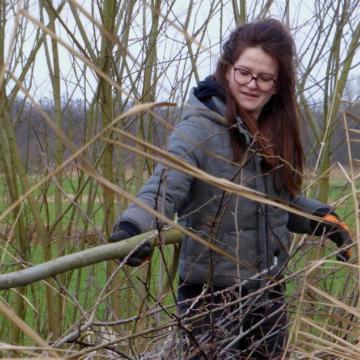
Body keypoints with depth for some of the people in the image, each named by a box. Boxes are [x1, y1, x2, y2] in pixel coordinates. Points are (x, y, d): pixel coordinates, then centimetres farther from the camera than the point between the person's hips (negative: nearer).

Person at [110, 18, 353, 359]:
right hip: (212, 296, -7)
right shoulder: (200, 128, -16)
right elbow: (164, 188, -31)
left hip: (269, 293, 7)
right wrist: (134, 226, -49)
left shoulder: (276, 133, 4)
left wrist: (322, 218, 3)